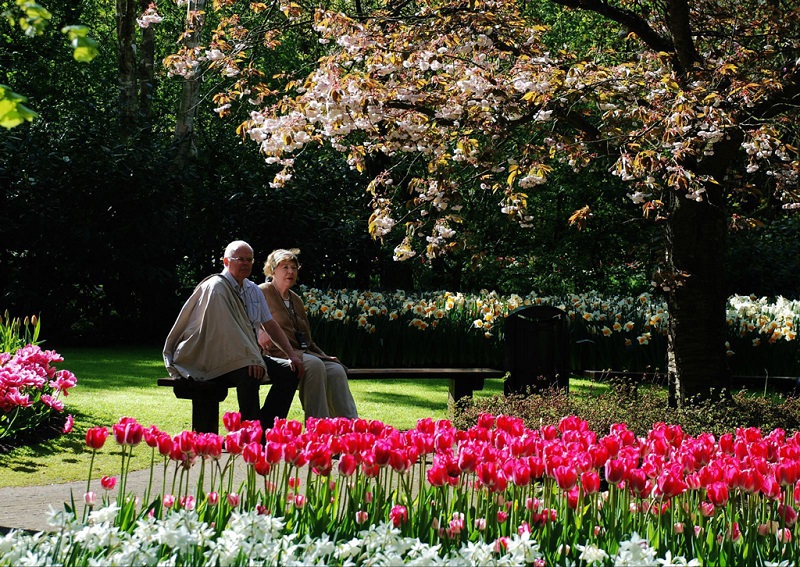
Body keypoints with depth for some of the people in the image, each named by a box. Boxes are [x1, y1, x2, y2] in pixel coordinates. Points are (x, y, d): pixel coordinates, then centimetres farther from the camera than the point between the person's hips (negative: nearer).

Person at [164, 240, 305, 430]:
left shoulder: (253, 290, 13)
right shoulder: (216, 287, -12)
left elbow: (271, 325, 15)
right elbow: (225, 329, -23)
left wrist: (292, 355, 4)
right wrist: (251, 359, -31)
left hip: (247, 356, 9)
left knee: (290, 371, -7)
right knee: (250, 373, -36)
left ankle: (265, 429, -10)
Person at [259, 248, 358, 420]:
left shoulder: (296, 300, 25)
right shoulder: (262, 293, 2)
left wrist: (324, 355, 13)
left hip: (302, 353, 7)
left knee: (336, 369, -19)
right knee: (314, 364, -33)